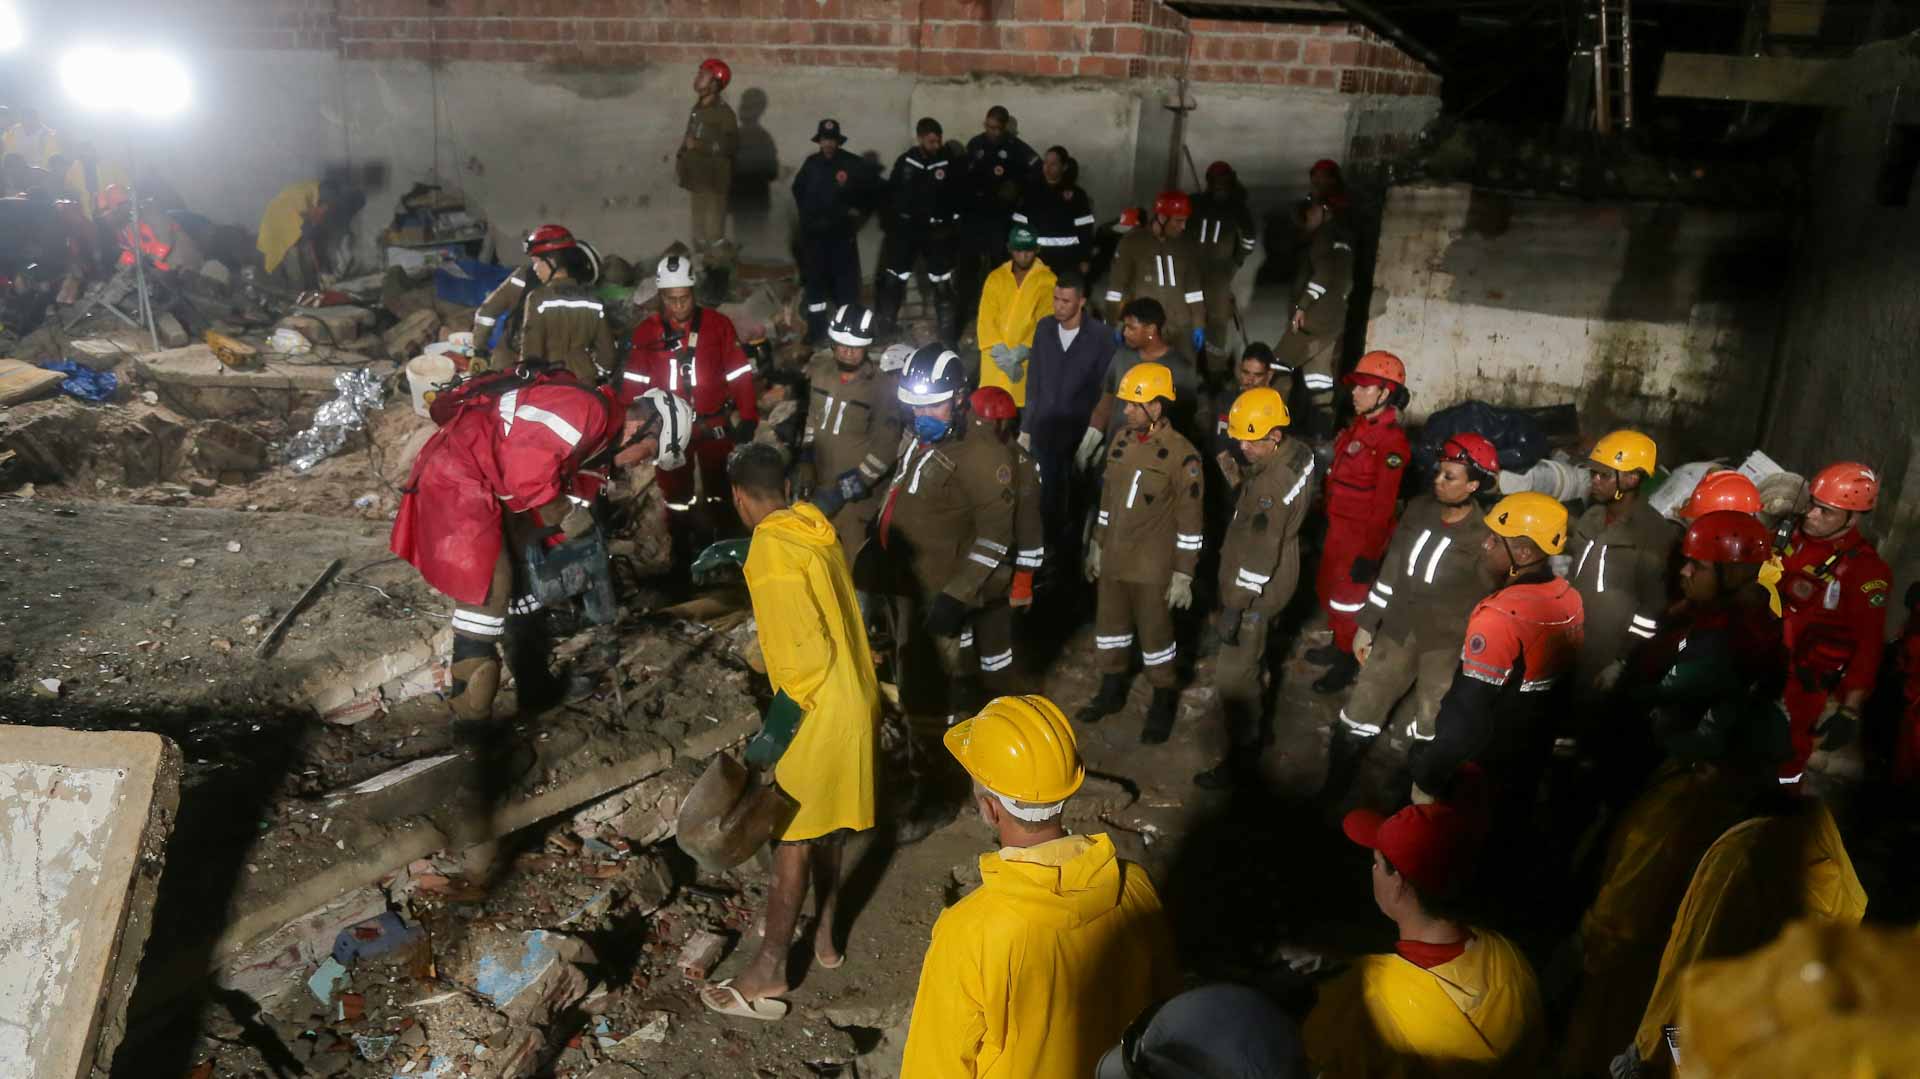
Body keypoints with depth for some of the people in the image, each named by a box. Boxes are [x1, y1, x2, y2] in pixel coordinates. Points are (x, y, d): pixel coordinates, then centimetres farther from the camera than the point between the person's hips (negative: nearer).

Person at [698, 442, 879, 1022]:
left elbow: (806, 652, -26)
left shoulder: (772, 551, -22)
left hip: (819, 711, -8)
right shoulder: (814, 530, 5)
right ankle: (823, 933, 36)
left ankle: (769, 969, 15)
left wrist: (775, 729, -19)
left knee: (792, 837, 3)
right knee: (826, 826, 21)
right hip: (851, 699, 8)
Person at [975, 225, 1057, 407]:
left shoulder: (1047, 280, 0)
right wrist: (1001, 353, -11)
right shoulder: (995, 277, 10)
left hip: (1027, 363, -3)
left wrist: (1017, 354, -15)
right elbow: (986, 319, 3)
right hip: (995, 363, 3)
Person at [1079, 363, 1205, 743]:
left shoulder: (1181, 454, -19)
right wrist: (1097, 543, 16)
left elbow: (1190, 520, -15)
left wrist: (1184, 573, -14)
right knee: (1109, 625, 18)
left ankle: (1164, 702, 28)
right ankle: (1112, 691, 38)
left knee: (1154, 634, 8)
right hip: (1114, 558, 6)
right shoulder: (1122, 439, 2)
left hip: (1152, 566, -6)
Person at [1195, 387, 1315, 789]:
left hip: (1254, 591, -10)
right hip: (1266, 585, 10)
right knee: (1250, 662, 28)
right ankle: (1254, 722, 47)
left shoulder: (1273, 483, -30)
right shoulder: (1294, 453, -2)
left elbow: (1262, 552, -27)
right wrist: (1235, 475, -9)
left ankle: (1243, 758, 11)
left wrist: (1235, 605, -22)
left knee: (1232, 677, -1)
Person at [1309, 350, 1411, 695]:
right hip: (1338, 526, 8)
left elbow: (1383, 505, -21)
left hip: (1362, 533, -8)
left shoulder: (1391, 441, -22)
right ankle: (1338, 645, 43)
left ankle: (1348, 664, 26)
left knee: (1349, 599, 7)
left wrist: (1369, 554, -19)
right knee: (1327, 589, 22)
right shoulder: (1358, 426, 4)